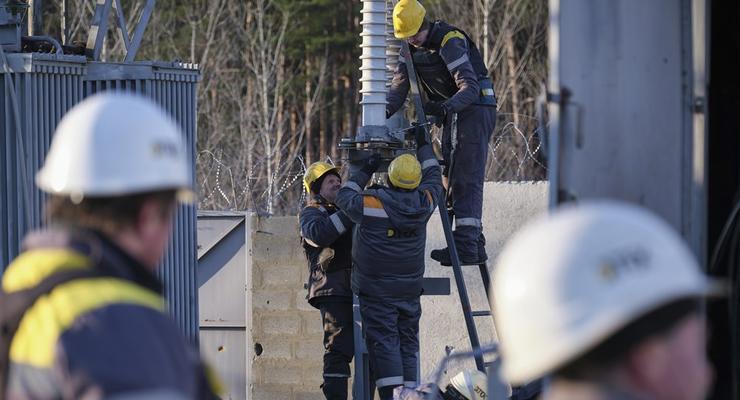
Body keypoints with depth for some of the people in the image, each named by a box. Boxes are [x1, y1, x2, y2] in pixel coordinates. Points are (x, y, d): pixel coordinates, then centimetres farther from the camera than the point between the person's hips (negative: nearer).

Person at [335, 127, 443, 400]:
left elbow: (344, 198, 4)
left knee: (384, 343, -7)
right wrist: (423, 146, 29)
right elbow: (434, 178, 18)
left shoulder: (372, 204, -15)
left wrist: (365, 172, 14)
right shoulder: (423, 203, -3)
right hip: (409, 291, 4)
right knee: (408, 343, 8)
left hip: (377, 292, -4)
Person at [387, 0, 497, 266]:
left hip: (475, 107, -9)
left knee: (466, 179, -16)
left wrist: (446, 106, -46)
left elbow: (470, 87, -30)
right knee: (451, 178, 9)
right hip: (452, 113, 9)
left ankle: (466, 246, -22)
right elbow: (400, 84, 2)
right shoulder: (411, 47, 4)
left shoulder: (450, 41, -23)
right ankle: (475, 245, 12)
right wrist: (386, 110, -17)